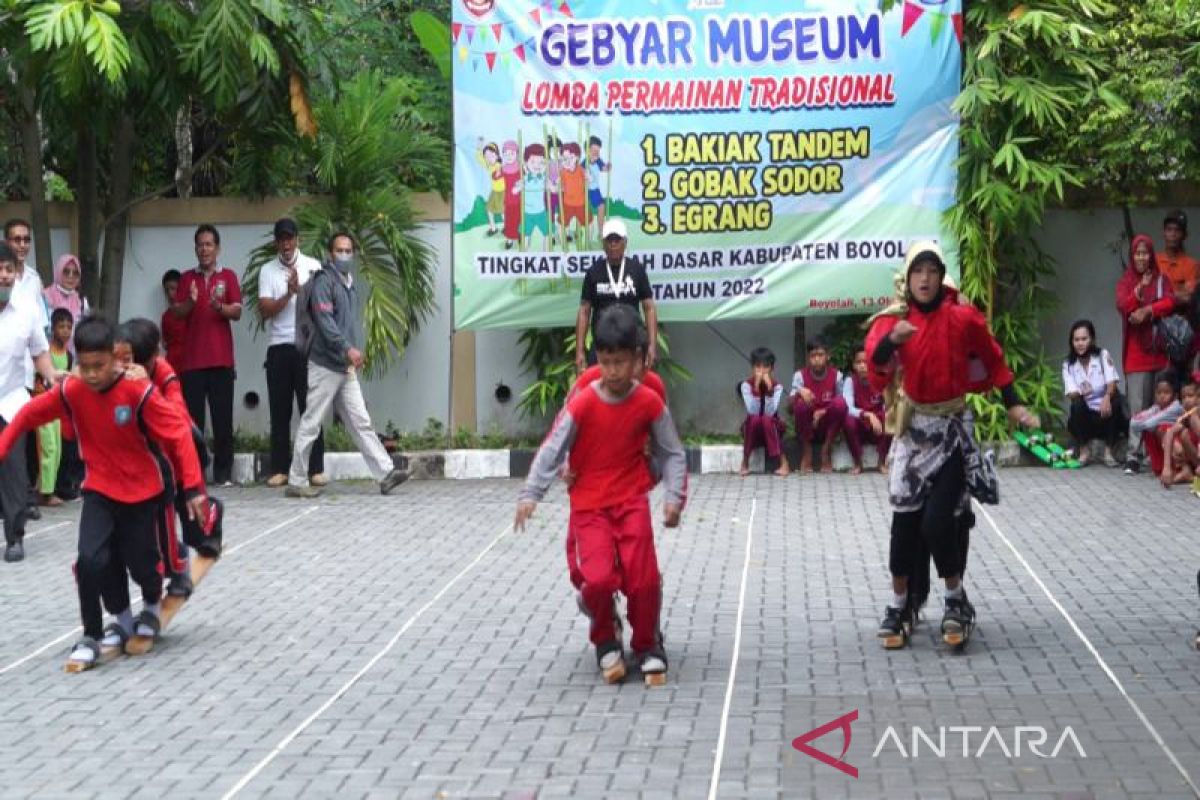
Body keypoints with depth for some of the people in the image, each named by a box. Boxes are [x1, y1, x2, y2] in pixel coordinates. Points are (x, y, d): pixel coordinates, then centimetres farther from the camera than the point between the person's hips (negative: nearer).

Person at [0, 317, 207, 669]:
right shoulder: (70, 391, -13)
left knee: (141, 563, 6)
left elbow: (178, 435, -21)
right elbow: (28, 415, 0)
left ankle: (152, 607, 43)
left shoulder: (139, 392, -23)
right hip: (99, 490, 2)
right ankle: (91, 637, 6)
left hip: (141, 491, -2)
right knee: (91, 560, -15)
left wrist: (193, 488, -24)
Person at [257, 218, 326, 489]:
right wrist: (289, 294, -13)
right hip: (279, 347, 2)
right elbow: (265, 310, -1)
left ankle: (316, 469, 2)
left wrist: (299, 289, -17)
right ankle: (280, 469, 8)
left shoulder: (312, 266, 4)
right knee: (279, 410, 3)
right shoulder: (267, 270, 7)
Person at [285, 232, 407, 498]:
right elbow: (325, 321, -20)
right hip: (325, 366, -8)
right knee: (310, 425, -2)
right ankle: (297, 482, 5)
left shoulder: (351, 284, 17)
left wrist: (356, 354, 15)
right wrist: (348, 348, -27)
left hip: (347, 367, 8)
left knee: (361, 423, 3)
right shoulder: (324, 282, -10)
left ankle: (385, 473, -1)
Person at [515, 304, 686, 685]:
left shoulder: (650, 403, -8)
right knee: (599, 579, -18)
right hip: (589, 505, -1)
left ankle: (647, 645, 15)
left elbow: (672, 453, 2)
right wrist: (530, 495, -21)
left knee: (644, 580, -12)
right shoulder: (582, 405, -13)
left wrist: (674, 497, -9)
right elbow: (551, 451, -12)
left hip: (632, 501, 1)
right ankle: (606, 643, 11)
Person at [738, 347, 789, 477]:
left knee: (766, 419, -32)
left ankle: (784, 462, -28)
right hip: (753, 429, 0)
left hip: (772, 428, 0)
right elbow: (753, 412, -25)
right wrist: (757, 387, -32)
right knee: (755, 419, -32)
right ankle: (745, 463, -18)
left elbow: (770, 412, -25)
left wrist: (769, 387, -33)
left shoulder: (777, 386, -11)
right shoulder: (746, 385, -11)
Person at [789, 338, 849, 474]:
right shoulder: (800, 375, -6)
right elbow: (790, 408, -14)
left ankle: (826, 449, -10)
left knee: (840, 403, -27)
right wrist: (799, 393, -36)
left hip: (827, 426, 1)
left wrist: (824, 411, -19)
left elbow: (841, 406, 1)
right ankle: (806, 451, -11)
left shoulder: (836, 375, -3)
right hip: (807, 428, -1)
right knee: (801, 403, -30)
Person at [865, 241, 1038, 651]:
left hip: (953, 428, -1)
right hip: (914, 428, 1)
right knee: (905, 520, 1)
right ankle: (899, 606, 14)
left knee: (938, 521, -10)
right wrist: (891, 341, -44)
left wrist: (1013, 405, 7)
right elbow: (876, 359, -24)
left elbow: (993, 360, 8)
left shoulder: (963, 318, -6)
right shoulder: (893, 320, -6)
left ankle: (956, 599, 11)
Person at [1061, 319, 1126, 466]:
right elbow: (1071, 394, -11)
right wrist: (1080, 393, -35)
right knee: (1077, 404, -31)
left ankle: (1108, 450, -16)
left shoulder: (1103, 356, -3)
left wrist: (1107, 397, -39)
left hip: (1105, 410, 0)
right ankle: (1084, 450, -12)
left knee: (1115, 398, -30)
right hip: (1085, 416, 0)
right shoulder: (1068, 364, -1)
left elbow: (1112, 382, -17)